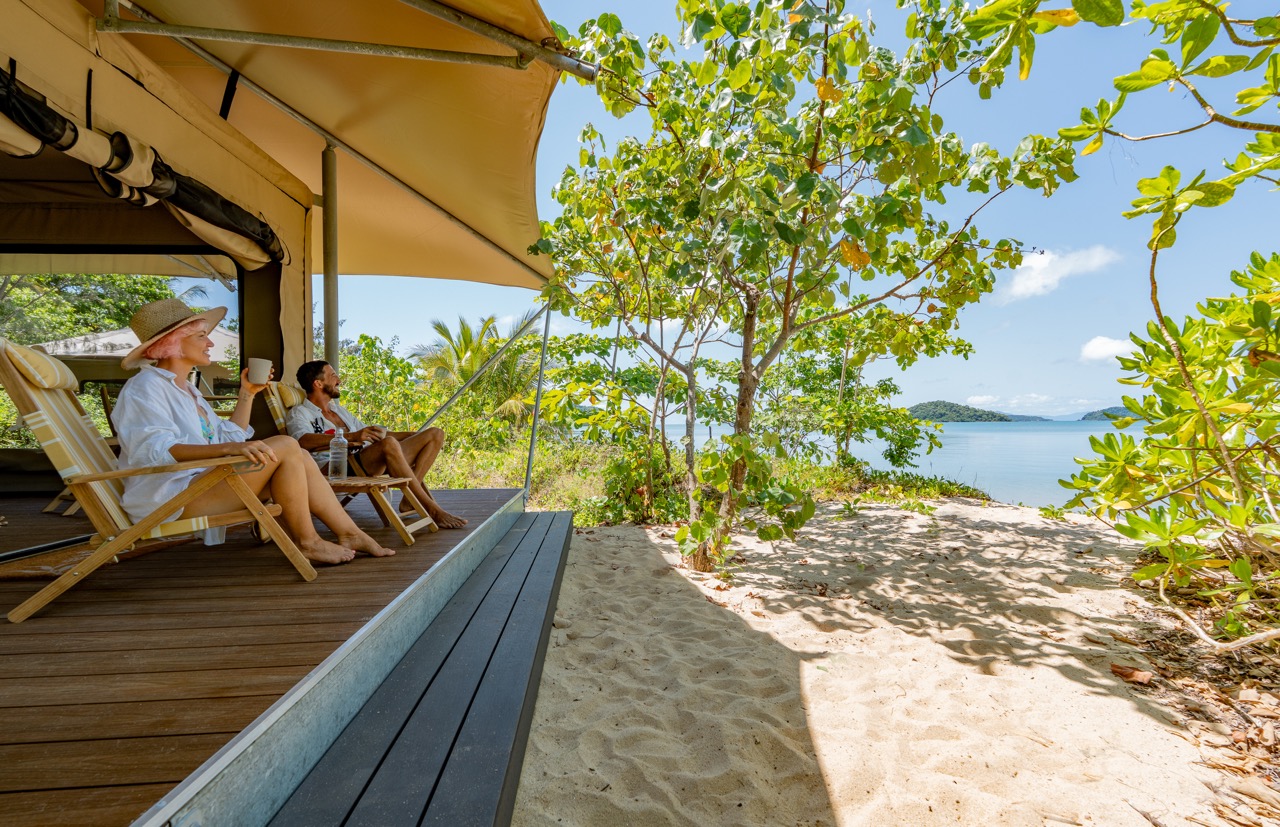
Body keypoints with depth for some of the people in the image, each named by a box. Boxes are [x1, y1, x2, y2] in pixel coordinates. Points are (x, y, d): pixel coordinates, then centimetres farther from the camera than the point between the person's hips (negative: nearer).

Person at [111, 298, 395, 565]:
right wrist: (228, 449, -38)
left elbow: (230, 437, 21)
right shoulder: (144, 388, -8)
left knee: (297, 455, -5)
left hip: (203, 484, 9)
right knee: (285, 447, -22)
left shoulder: (185, 389, 22)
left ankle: (350, 534, -8)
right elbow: (156, 449, -25)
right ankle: (307, 542, -15)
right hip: (172, 498, -9)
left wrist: (247, 394, 15)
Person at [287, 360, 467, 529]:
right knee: (389, 443, -39)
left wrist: (417, 435, 26)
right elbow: (303, 441, -15)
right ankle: (432, 509, -33)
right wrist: (352, 436, -29)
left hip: (369, 462, 8)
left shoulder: (339, 410, 34)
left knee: (435, 434, -1)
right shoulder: (300, 413, 8)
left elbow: (374, 434, 35)